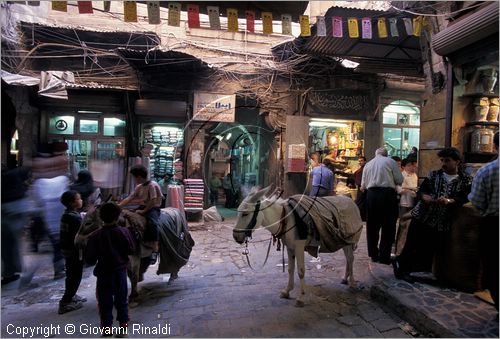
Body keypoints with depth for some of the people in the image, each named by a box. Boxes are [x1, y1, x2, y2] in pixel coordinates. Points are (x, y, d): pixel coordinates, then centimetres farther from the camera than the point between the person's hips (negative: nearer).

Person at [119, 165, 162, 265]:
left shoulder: (152, 185, -14)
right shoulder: (139, 187, 12)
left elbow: (153, 201, -21)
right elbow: (129, 198, 14)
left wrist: (143, 211, -19)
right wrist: (118, 206, 7)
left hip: (153, 208, -9)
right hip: (142, 207, 9)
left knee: (152, 223, -35)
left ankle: (155, 250, -33)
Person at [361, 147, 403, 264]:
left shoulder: (368, 164, 13)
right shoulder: (390, 161, 2)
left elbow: (363, 185, 12)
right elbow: (399, 180, -1)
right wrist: (390, 181, 19)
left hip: (371, 194, 4)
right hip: (387, 194, -3)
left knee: (372, 226, 11)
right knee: (388, 227, 5)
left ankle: (373, 255, 20)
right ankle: (384, 257, 7)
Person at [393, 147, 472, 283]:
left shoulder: (466, 180, 5)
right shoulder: (433, 174, 9)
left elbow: (464, 198, -8)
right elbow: (420, 191, 2)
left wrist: (448, 201, -27)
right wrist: (424, 196, -21)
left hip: (441, 224, 0)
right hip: (421, 218, 0)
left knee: (427, 253, 6)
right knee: (411, 247, -3)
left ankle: (400, 264, 26)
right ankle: (401, 265, 23)